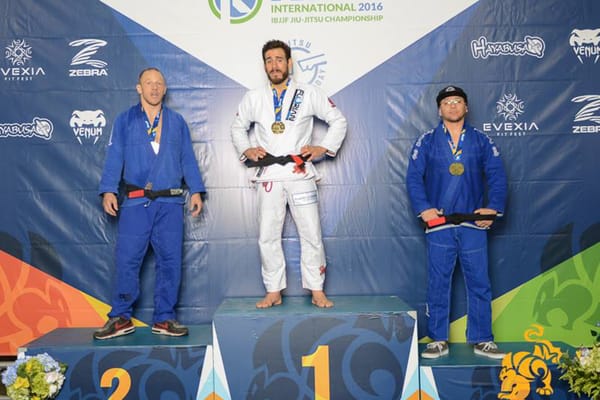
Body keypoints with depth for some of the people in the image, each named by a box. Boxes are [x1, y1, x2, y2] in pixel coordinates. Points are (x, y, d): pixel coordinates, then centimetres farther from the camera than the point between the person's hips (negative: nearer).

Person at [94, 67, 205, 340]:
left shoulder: (177, 121, 14)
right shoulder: (125, 121, 9)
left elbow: (188, 159, 13)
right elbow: (114, 158, 3)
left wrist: (196, 190, 5)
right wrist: (108, 190, -9)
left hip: (170, 203, 2)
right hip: (135, 202, -1)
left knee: (170, 260, 2)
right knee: (127, 259, -2)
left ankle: (164, 319, 13)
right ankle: (120, 318, 11)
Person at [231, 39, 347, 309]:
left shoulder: (309, 94, 4)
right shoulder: (253, 98, 10)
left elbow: (338, 120, 9)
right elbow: (237, 128, 23)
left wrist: (323, 148, -3)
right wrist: (246, 150, 5)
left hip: (300, 174, -2)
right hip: (269, 176, 2)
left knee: (311, 235, -2)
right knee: (268, 237, 3)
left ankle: (317, 292, 9)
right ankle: (273, 292, 15)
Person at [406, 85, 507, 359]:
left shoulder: (481, 141, 10)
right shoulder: (427, 141, 7)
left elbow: (497, 176, 4)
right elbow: (413, 176, 1)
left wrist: (493, 208, -10)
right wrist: (423, 208, -12)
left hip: (474, 224, 1)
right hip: (439, 225, -1)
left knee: (479, 283, 5)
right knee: (437, 284, 4)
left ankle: (482, 340, 16)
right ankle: (438, 341, 15)